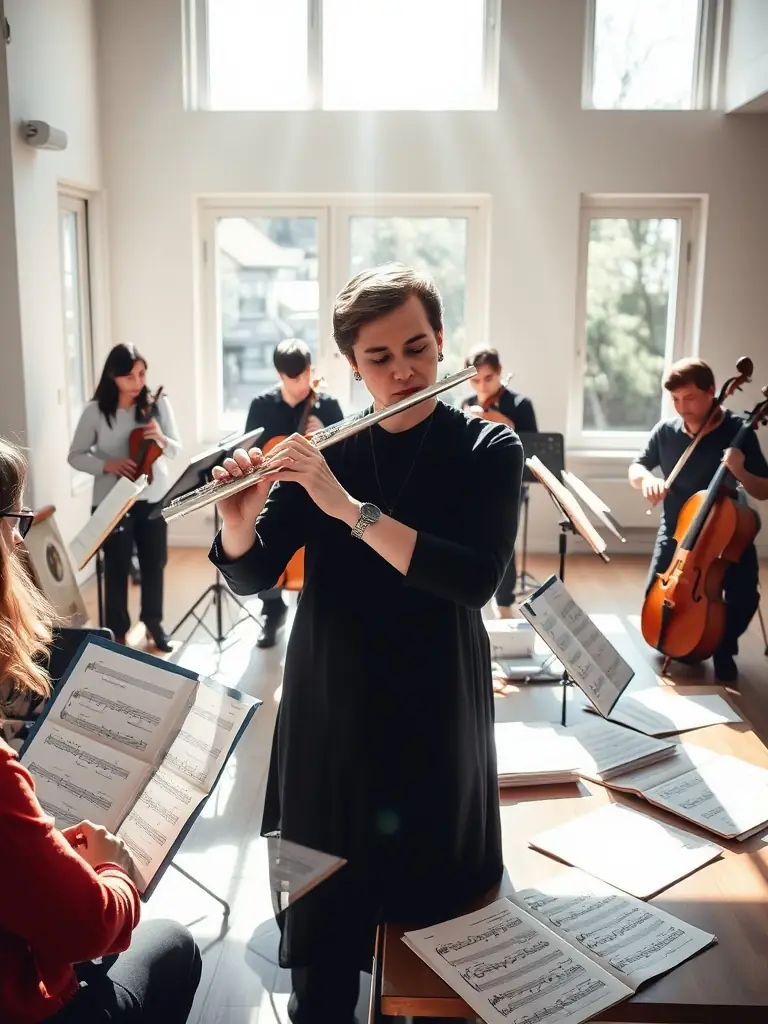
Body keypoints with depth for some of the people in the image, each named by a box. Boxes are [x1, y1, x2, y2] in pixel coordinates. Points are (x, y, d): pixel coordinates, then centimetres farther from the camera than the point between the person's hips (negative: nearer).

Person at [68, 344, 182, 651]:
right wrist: (107, 465, -20)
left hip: (154, 498, 2)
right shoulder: (95, 411, -9)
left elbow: (177, 450, -1)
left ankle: (153, 622, 34)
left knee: (154, 563, 13)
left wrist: (161, 440, -23)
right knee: (117, 568, 6)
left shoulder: (159, 404, -5)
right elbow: (75, 455, -2)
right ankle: (117, 632, 23)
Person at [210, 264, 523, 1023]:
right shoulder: (322, 453, 0)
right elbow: (249, 576, -2)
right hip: (327, 708, 2)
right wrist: (240, 520, -24)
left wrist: (348, 506, -28)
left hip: (433, 711, -2)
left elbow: (476, 579, -23)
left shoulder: (487, 449, -7)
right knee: (320, 894, 11)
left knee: (430, 897, 12)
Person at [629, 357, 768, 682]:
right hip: (675, 531, 3)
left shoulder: (737, 432, -14)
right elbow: (635, 468, 7)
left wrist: (740, 472, -32)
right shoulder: (666, 430, -7)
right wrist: (647, 478, -17)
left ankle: (723, 647, 11)